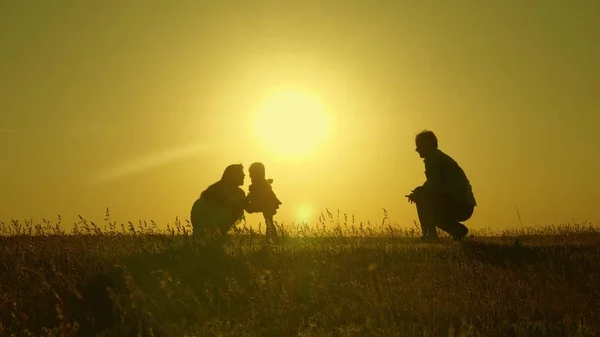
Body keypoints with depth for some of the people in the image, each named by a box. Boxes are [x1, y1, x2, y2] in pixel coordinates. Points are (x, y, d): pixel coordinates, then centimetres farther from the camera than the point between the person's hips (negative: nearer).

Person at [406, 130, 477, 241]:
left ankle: (429, 233, -16)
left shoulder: (433, 159, -8)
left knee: (421, 196, -13)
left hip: (459, 206, -10)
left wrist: (416, 192, -3)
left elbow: (433, 185, -19)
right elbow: (436, 186, 23)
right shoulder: (440, 157, 22)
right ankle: (458, 230, 20)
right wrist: (418, 192, 11)